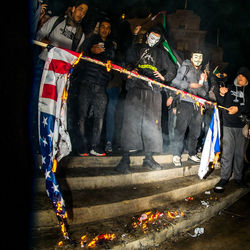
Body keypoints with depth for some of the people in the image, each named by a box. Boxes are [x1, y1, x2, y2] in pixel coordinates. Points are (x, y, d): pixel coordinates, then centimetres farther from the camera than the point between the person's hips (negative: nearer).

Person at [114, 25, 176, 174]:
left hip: (153, 91, 3)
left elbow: (172, 71, 22)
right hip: (136, 89, -2)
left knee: (152, 123, 0)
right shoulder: (136, 48, 20)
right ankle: (125, 159, -11)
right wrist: (132, 69, -16)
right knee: (131, 122, -12)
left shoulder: (161, 53, 24)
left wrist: (163, 77, 2)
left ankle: (148, 158, 11)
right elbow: (128, 63, 7)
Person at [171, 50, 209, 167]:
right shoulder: (185, 67, 6)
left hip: (197, 104, 6)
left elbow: (204, 92, 19)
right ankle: (176, 155, -5)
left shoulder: (201, 73, 22)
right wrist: (190, 85, -15)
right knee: (181, 128, -10)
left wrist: (204, 81, 2)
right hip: (185, 102, -6)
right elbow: (175, 82, -6)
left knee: (196, 130, 8)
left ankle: (192, 153, 21)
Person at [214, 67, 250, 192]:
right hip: (228, 125, -2)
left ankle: (238, 177, 19)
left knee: (240, 153, 7)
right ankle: (224, 178, 1)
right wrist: (221, 94, -16)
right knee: (227, 152, -7)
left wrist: (238, 109, -15)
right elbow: (221, 103, 3)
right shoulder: (229, 88, 10)